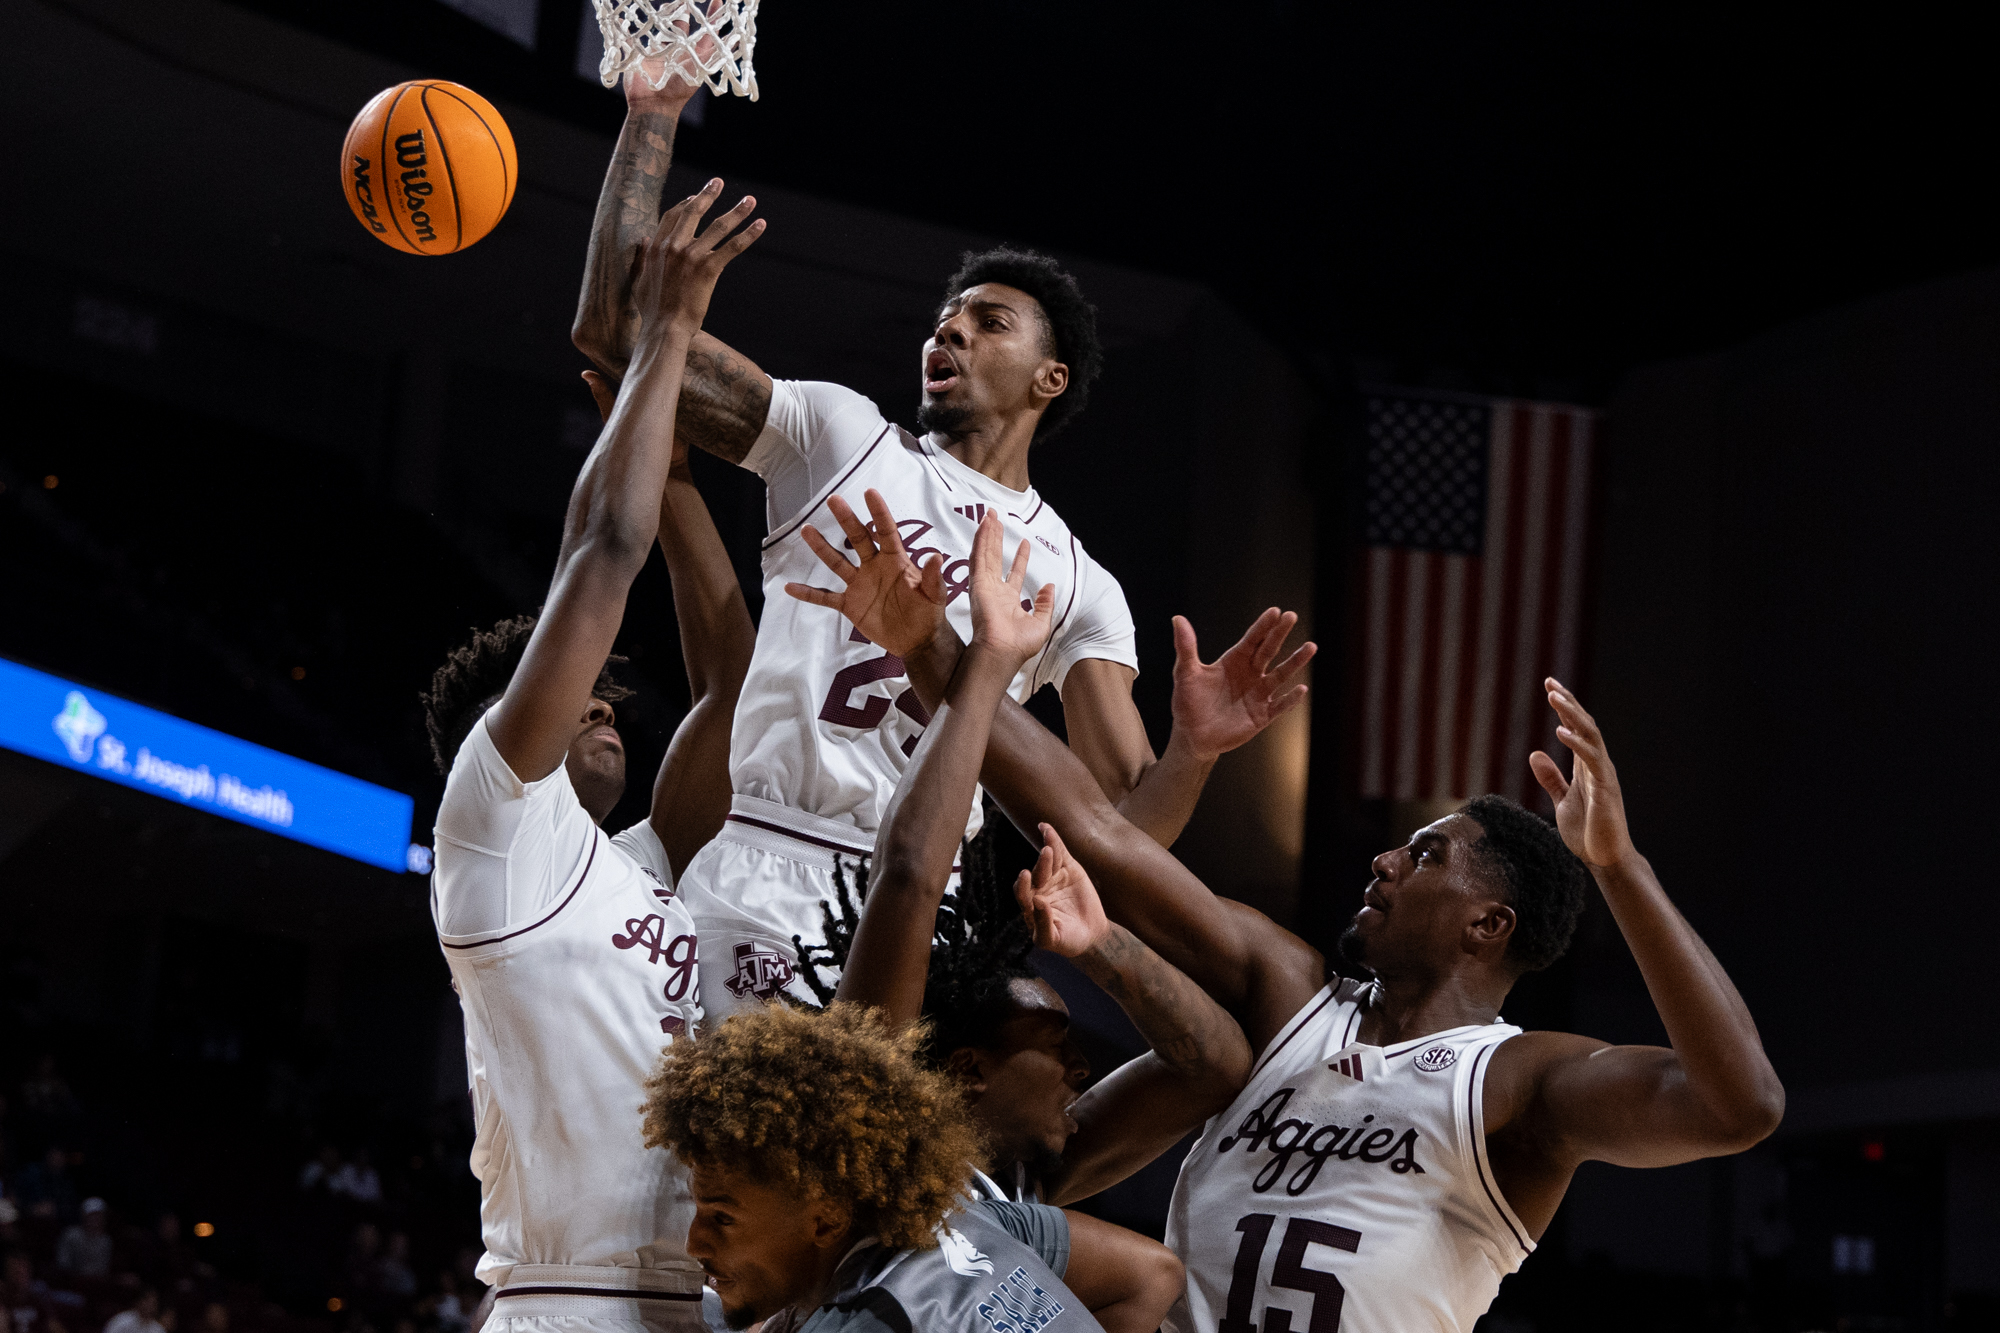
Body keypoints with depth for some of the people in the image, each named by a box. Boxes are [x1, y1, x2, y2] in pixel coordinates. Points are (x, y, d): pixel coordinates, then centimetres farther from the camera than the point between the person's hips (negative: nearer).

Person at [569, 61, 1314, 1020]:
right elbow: (616, 328, 5)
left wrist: (1193, 749, -13)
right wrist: (653, 114, 2)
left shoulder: (1080, 587, 18)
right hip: (759, 862, -2)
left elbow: (1125, 828, 10)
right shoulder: (839, 434, 13)